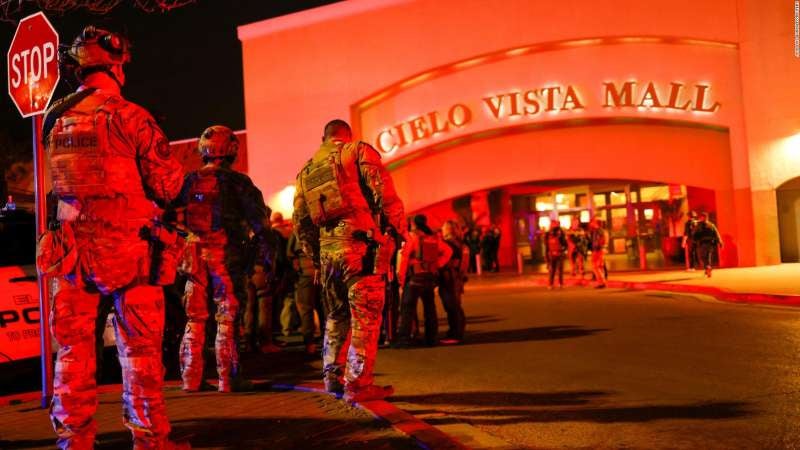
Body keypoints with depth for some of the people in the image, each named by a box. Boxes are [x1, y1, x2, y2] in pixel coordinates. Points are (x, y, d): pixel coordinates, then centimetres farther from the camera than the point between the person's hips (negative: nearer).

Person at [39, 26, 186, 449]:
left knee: (73, 347, 11)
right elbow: (166, 185, -8)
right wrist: (174, 169, 12)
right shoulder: (130, 116, -9)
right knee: (140, 348, 4)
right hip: (127, 247, -4)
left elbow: (61, 181, 15)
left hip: (72, 246, 4)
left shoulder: (55, 120, 6)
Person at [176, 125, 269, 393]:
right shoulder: (236, 181, -4)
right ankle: (228, 379, 2)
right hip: (226, 255, -4)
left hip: (194, 254, 4)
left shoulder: (190, 180, 10)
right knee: (227, 318, 1)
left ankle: (191, 379, 14)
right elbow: (258, 220, -9)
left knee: (194, 319, 12)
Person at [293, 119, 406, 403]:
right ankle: (358, 384, -2)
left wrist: (315, 256, 25)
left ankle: (333, 377, 24)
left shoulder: (306, 170, 21)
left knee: (336, 317, 19)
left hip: (327, 251, 6)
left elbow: (301, 220, 19)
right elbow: (383, 191, -10)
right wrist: (399, 227, -2)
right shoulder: (358, 151, 4)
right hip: (361, 246, -6)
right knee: (365, 318, -2)